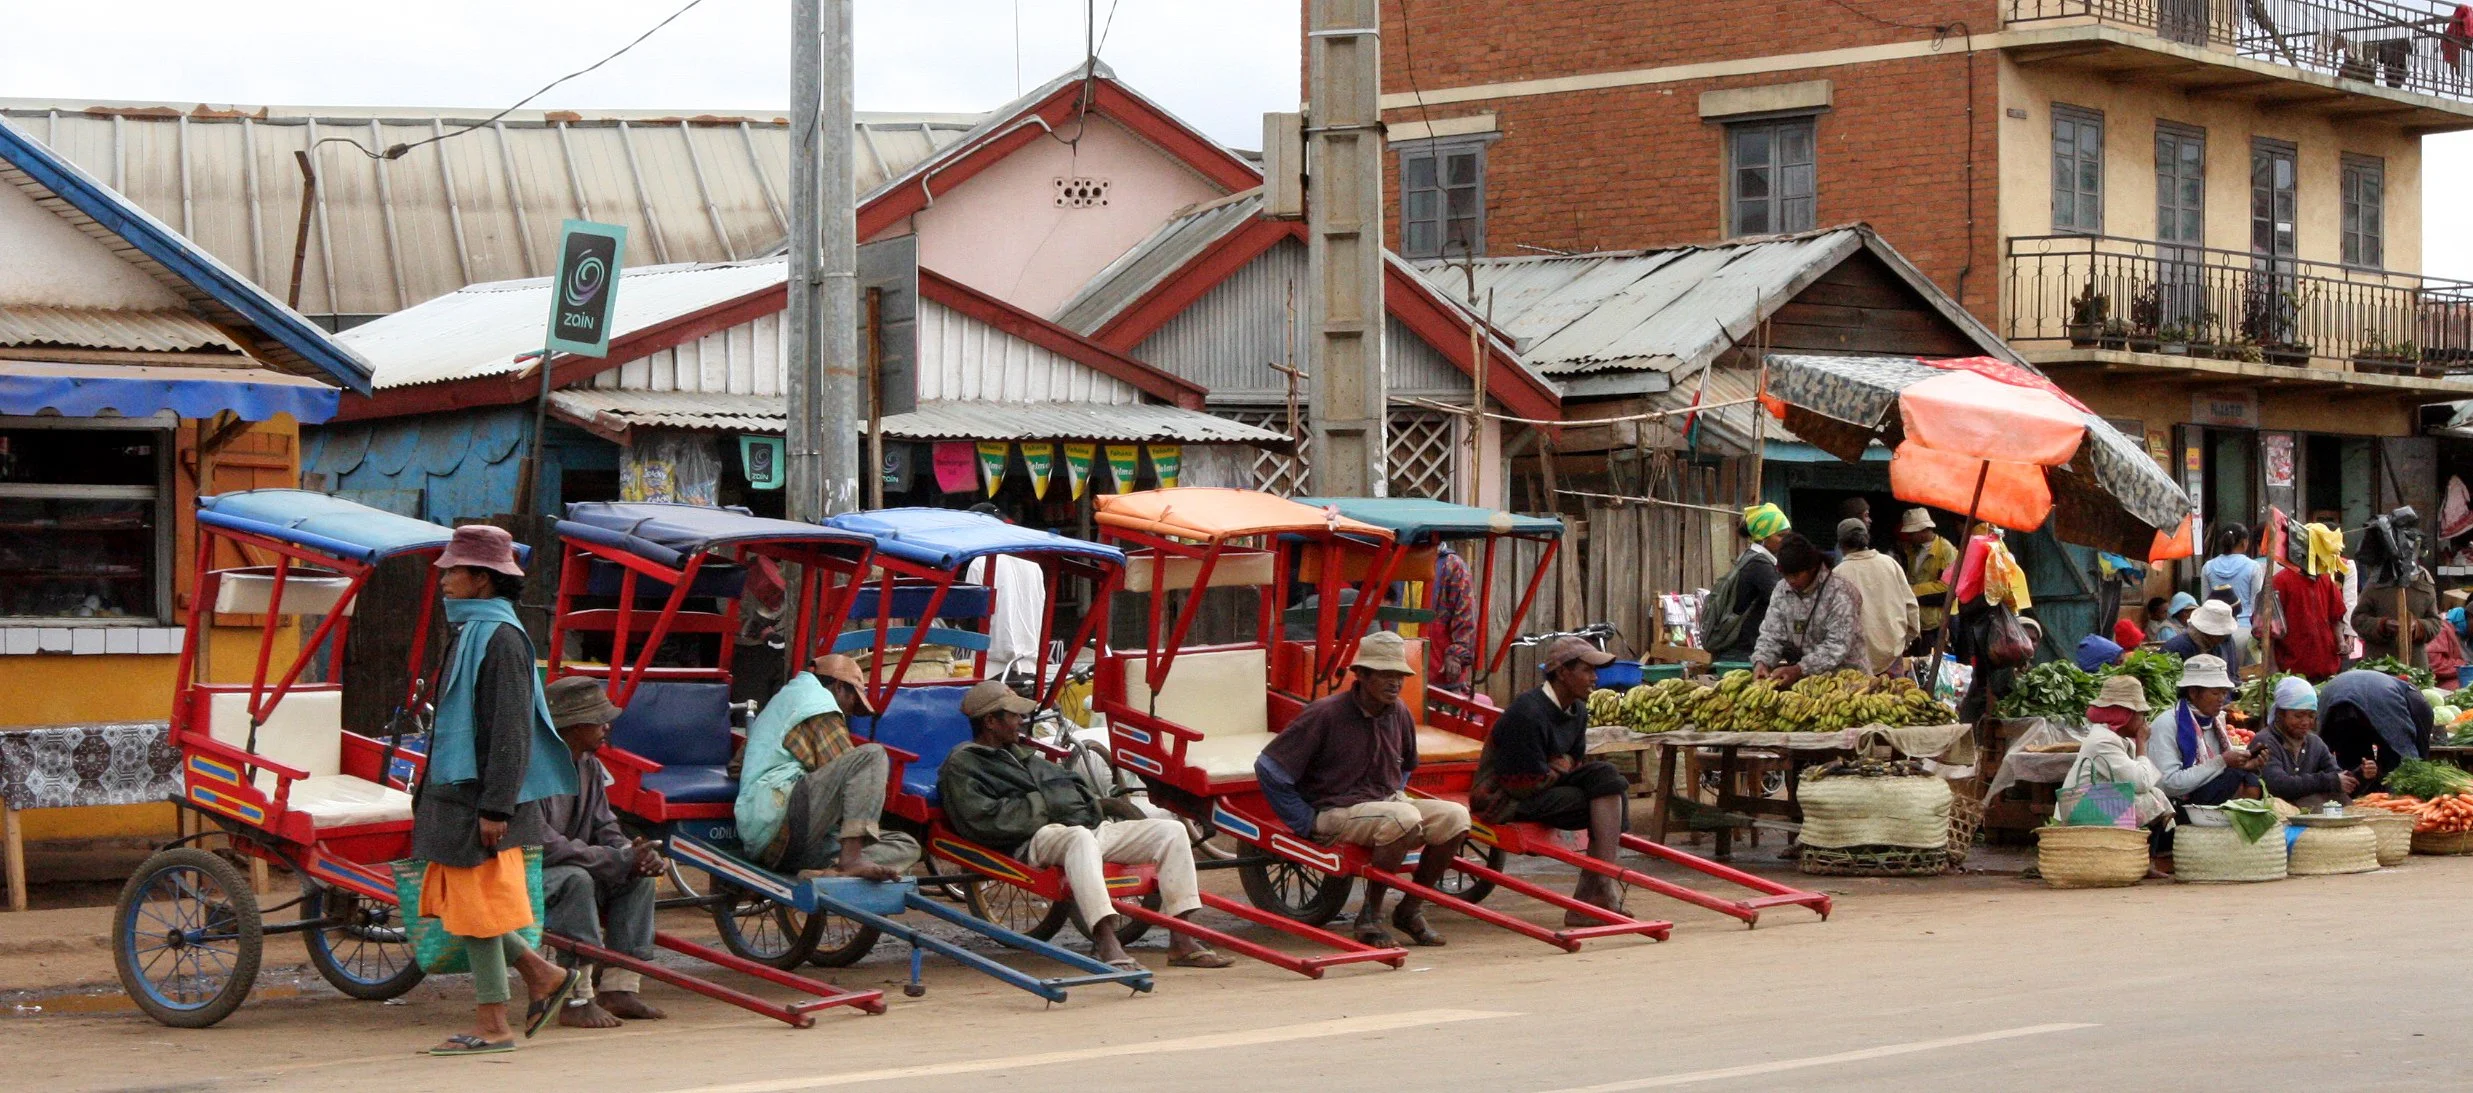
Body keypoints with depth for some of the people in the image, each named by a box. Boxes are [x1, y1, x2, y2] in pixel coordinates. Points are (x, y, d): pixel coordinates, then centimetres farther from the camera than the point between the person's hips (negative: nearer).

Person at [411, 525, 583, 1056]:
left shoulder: (499, 637, -15)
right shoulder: (471, 630, 15)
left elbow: (509, 731, -20)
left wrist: (495, 808, -22)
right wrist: (431, 791, 21)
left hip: (479, 800, -10)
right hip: (455, 795, 10)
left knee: (477, 910, -3)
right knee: (454, 904, 13)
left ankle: (491, 1026, 4)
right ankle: (544, 976, 20)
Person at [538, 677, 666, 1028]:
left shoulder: (589, 767, 7)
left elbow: (605, 829, 8)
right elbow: (542, 846, -29)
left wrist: (636, 853, -16)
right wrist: (621, 858, -27)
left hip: (569, 869, 9)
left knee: (640, 876, -6)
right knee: (575, 879, -36)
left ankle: (618, 989, -9)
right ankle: (577, 1000, -31)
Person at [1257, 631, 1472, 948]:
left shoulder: (1398, 713, 5)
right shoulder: (1325, 714, -15)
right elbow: (1268, 767, -12)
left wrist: (1396, 796, 13)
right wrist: (1307, 823, -10)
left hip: (1387, 803, 7)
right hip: (1337, 812, -7)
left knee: (1455, 816, -15)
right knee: (1403, 818, -34)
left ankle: (1410, 910, 0)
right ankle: (1369, 916, -20)